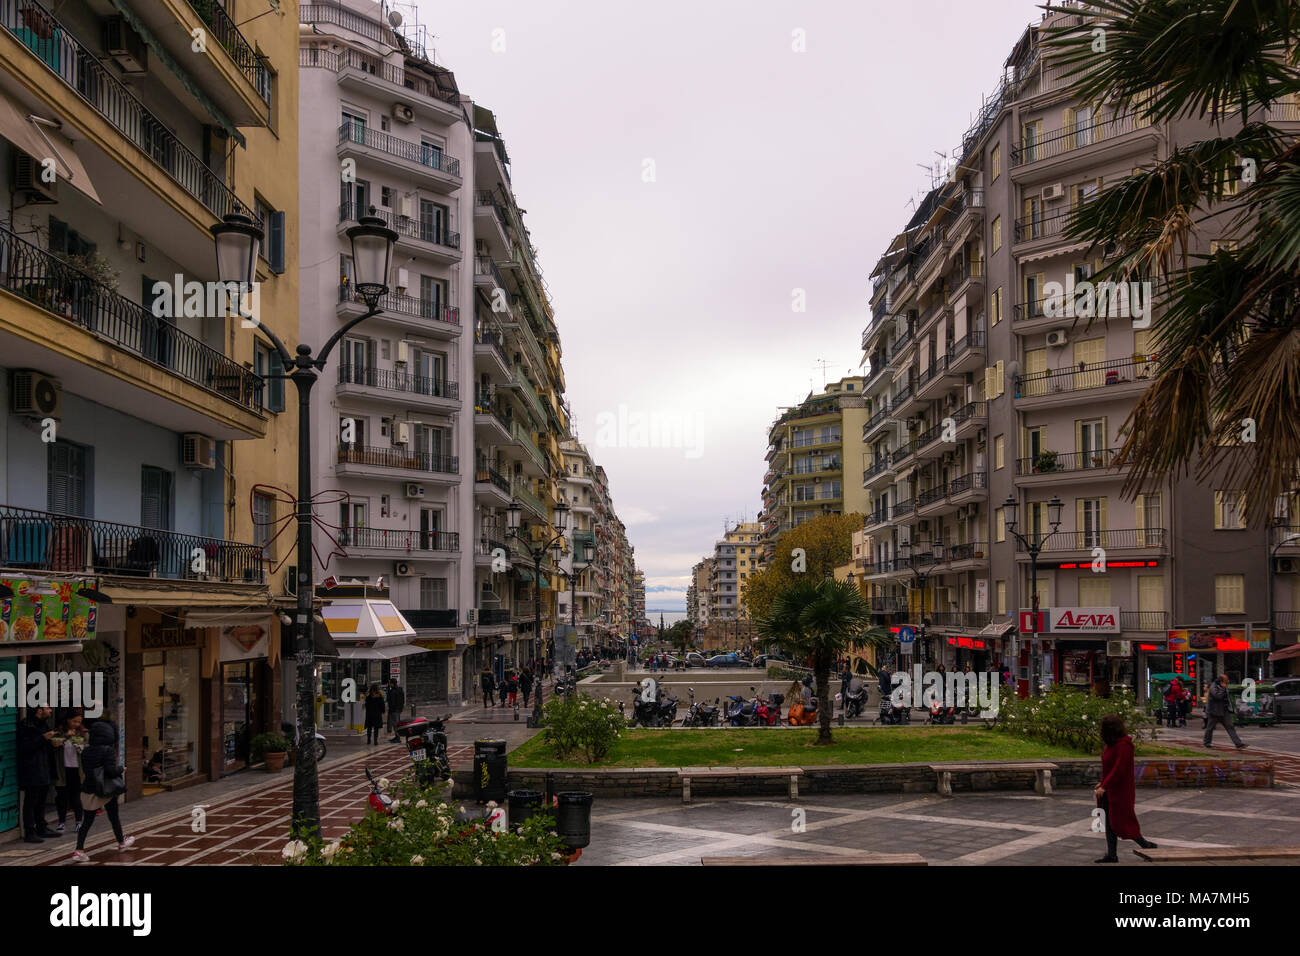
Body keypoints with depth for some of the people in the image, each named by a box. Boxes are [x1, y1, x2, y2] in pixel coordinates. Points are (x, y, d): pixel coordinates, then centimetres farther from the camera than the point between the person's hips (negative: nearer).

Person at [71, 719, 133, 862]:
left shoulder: (85, 751, 1)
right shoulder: (108, 750, -16)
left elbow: (85, 769, 10)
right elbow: (111, 770, -23)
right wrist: (121, 769, -5)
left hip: (88, 790, 4)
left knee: (86, 822, 5)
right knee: (114, 818, 15)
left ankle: (79, 851, -6)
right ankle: (121, 843, 34)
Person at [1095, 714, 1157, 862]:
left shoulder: (1124, 745, -21)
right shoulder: (1113, 743, 10)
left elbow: (1119, 769, -24)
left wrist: (1104, 786, -24)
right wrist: (1102, 782, 15)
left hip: (1120, 790, -10)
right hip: (1110, 790, 10)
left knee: (1120, 822, -3)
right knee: (1109, 822, 9)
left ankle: (1146, 845, 14)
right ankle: (1111, 855, 14)